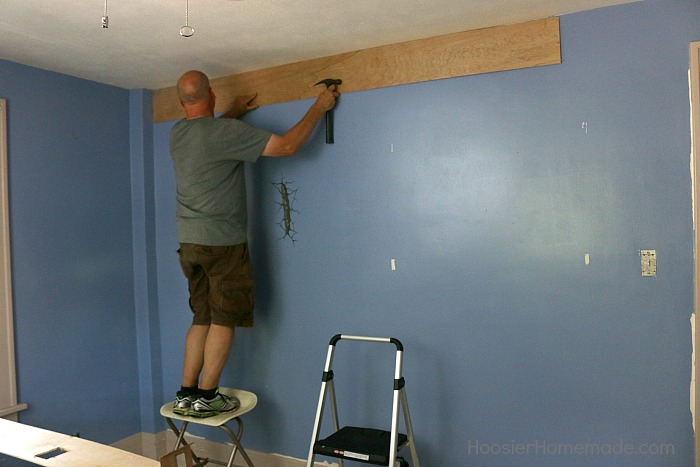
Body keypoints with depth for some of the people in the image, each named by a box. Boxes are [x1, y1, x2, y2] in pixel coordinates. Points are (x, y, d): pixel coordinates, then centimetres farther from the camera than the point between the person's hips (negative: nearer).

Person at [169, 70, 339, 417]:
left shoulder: (176, 133, 9)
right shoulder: (226, 132, -15)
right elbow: (287, 145, -16)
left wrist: (233, 113, 40)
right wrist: (319, 107, -5)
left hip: (188, 242, 8)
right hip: (222, 243, -7)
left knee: (202, 317, 14)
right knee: (224, 320, 3)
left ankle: (186, 394, 19)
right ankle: (206, 397, 9)